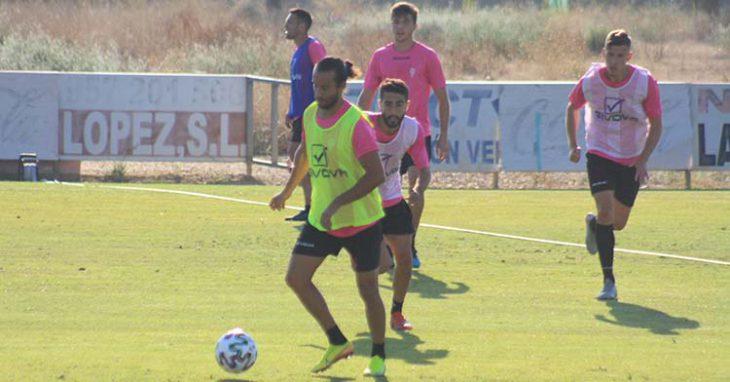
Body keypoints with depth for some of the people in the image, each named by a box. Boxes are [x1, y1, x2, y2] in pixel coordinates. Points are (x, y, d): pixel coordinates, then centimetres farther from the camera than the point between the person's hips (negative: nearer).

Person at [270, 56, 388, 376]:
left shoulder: (356, 123, -21)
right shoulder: (310, 115, 0)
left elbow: (376, 175, -24)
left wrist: (338, 204, -27)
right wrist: (288, 191, 28)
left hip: (361, 221, -6)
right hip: (321, 218, 6)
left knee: (367, 288, 5)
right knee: (296, 278, -4)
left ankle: (378, 356, 25)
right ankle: (337, 343, 11)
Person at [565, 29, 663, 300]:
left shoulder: (645, 82, -14)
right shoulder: (590, 80, -12)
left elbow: (656, 124, -5)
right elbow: (572, 108, 9)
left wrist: (643, 160, -15)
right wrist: (573, 145, 3)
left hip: (632, 161, 1)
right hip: (599, 154, -1)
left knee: (617, 223, 7)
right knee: (606, 210, -21)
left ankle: (594, 224, 47)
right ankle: (609, 282, -15)